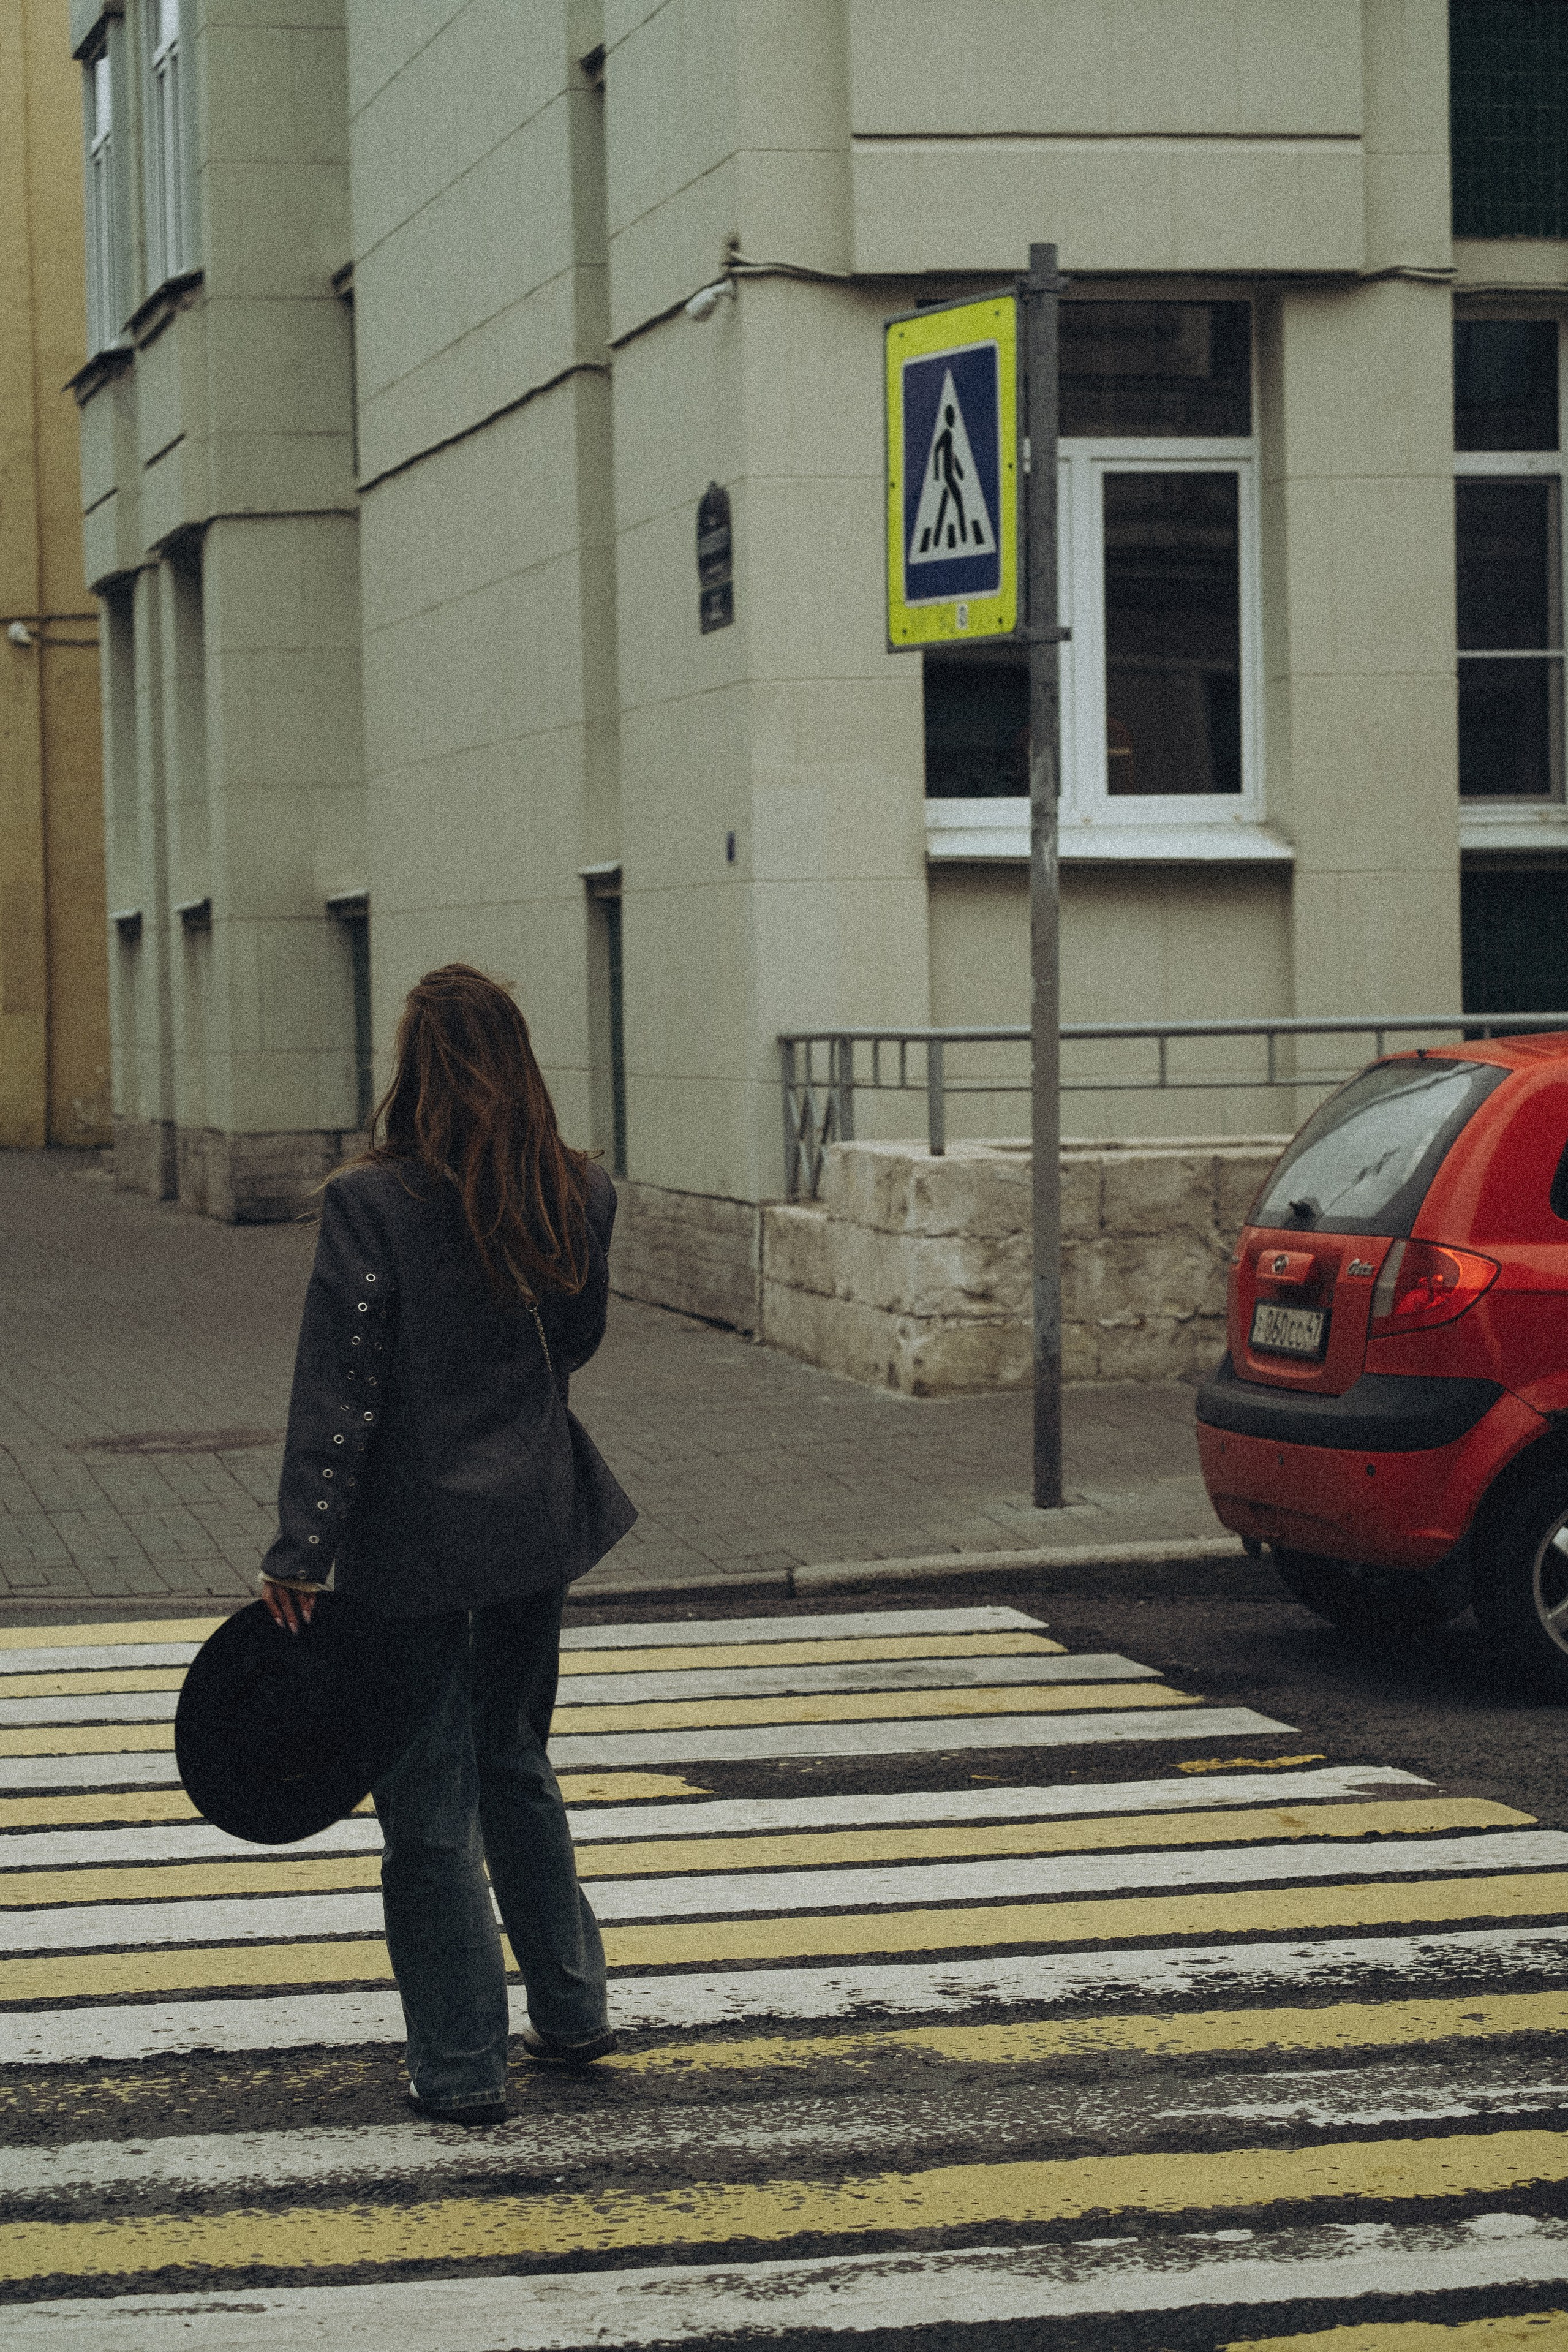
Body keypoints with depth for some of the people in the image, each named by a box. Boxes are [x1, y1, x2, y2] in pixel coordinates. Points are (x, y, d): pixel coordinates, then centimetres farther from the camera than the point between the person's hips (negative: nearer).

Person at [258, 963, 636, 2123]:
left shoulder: (372, 1204, -16)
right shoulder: (581, 1194, -1)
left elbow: (339, 1391, -16)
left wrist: (300, 1553, -13)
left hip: (419, 1538, -5)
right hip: (541, 1521, 5)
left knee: (430, 1805, 5)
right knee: (516, 1762, 24)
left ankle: (464, 2067, 10)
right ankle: (573, 2007, 30)